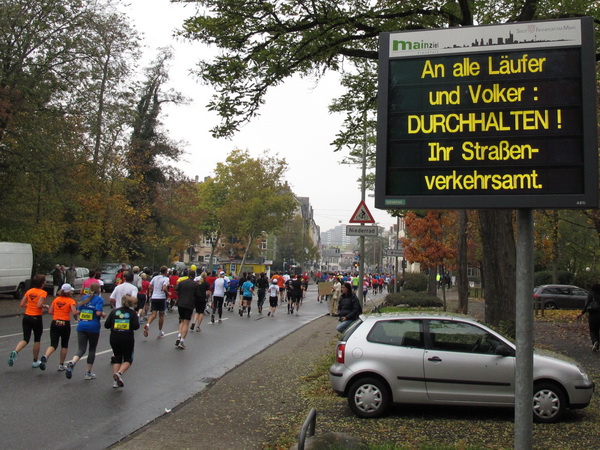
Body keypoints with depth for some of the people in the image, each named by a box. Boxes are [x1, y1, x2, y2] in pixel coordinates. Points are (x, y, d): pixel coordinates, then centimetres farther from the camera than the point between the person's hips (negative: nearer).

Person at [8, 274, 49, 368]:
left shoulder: (29, 291, 6)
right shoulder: (43, 292, -11)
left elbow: (21, 304, 7)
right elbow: (39, 305, -23)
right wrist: (45, 306, -3)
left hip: (26, 317, 5)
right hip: (36, 318, -5)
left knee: (25, 339, 8)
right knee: (37, 340, 12)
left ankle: (15, 352, -22)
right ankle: (35, 362, 20)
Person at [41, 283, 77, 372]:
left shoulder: (56, 299, 8)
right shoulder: (71, 301, -6)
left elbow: (50, 311, 6)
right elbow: (74, 313, -17)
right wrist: (76, 317, 3)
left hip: (55, 323, 3)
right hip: (65, 324, -3)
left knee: (53, 344, 0)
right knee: (64, 345, 14)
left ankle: (45, 356, -30)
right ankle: (61, 364, 18)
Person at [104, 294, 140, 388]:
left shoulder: (114, 311, 5)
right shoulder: (132, 313, -1)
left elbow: (106, 325, 1)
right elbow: (136, 326, -11)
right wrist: (137, 320, 8)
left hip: (114, 338, 3)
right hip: (127, 339, -3)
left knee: (117, 358, 17)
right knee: (128, 359, 12)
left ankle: (116, 380, 9)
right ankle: (119, 373, -14)